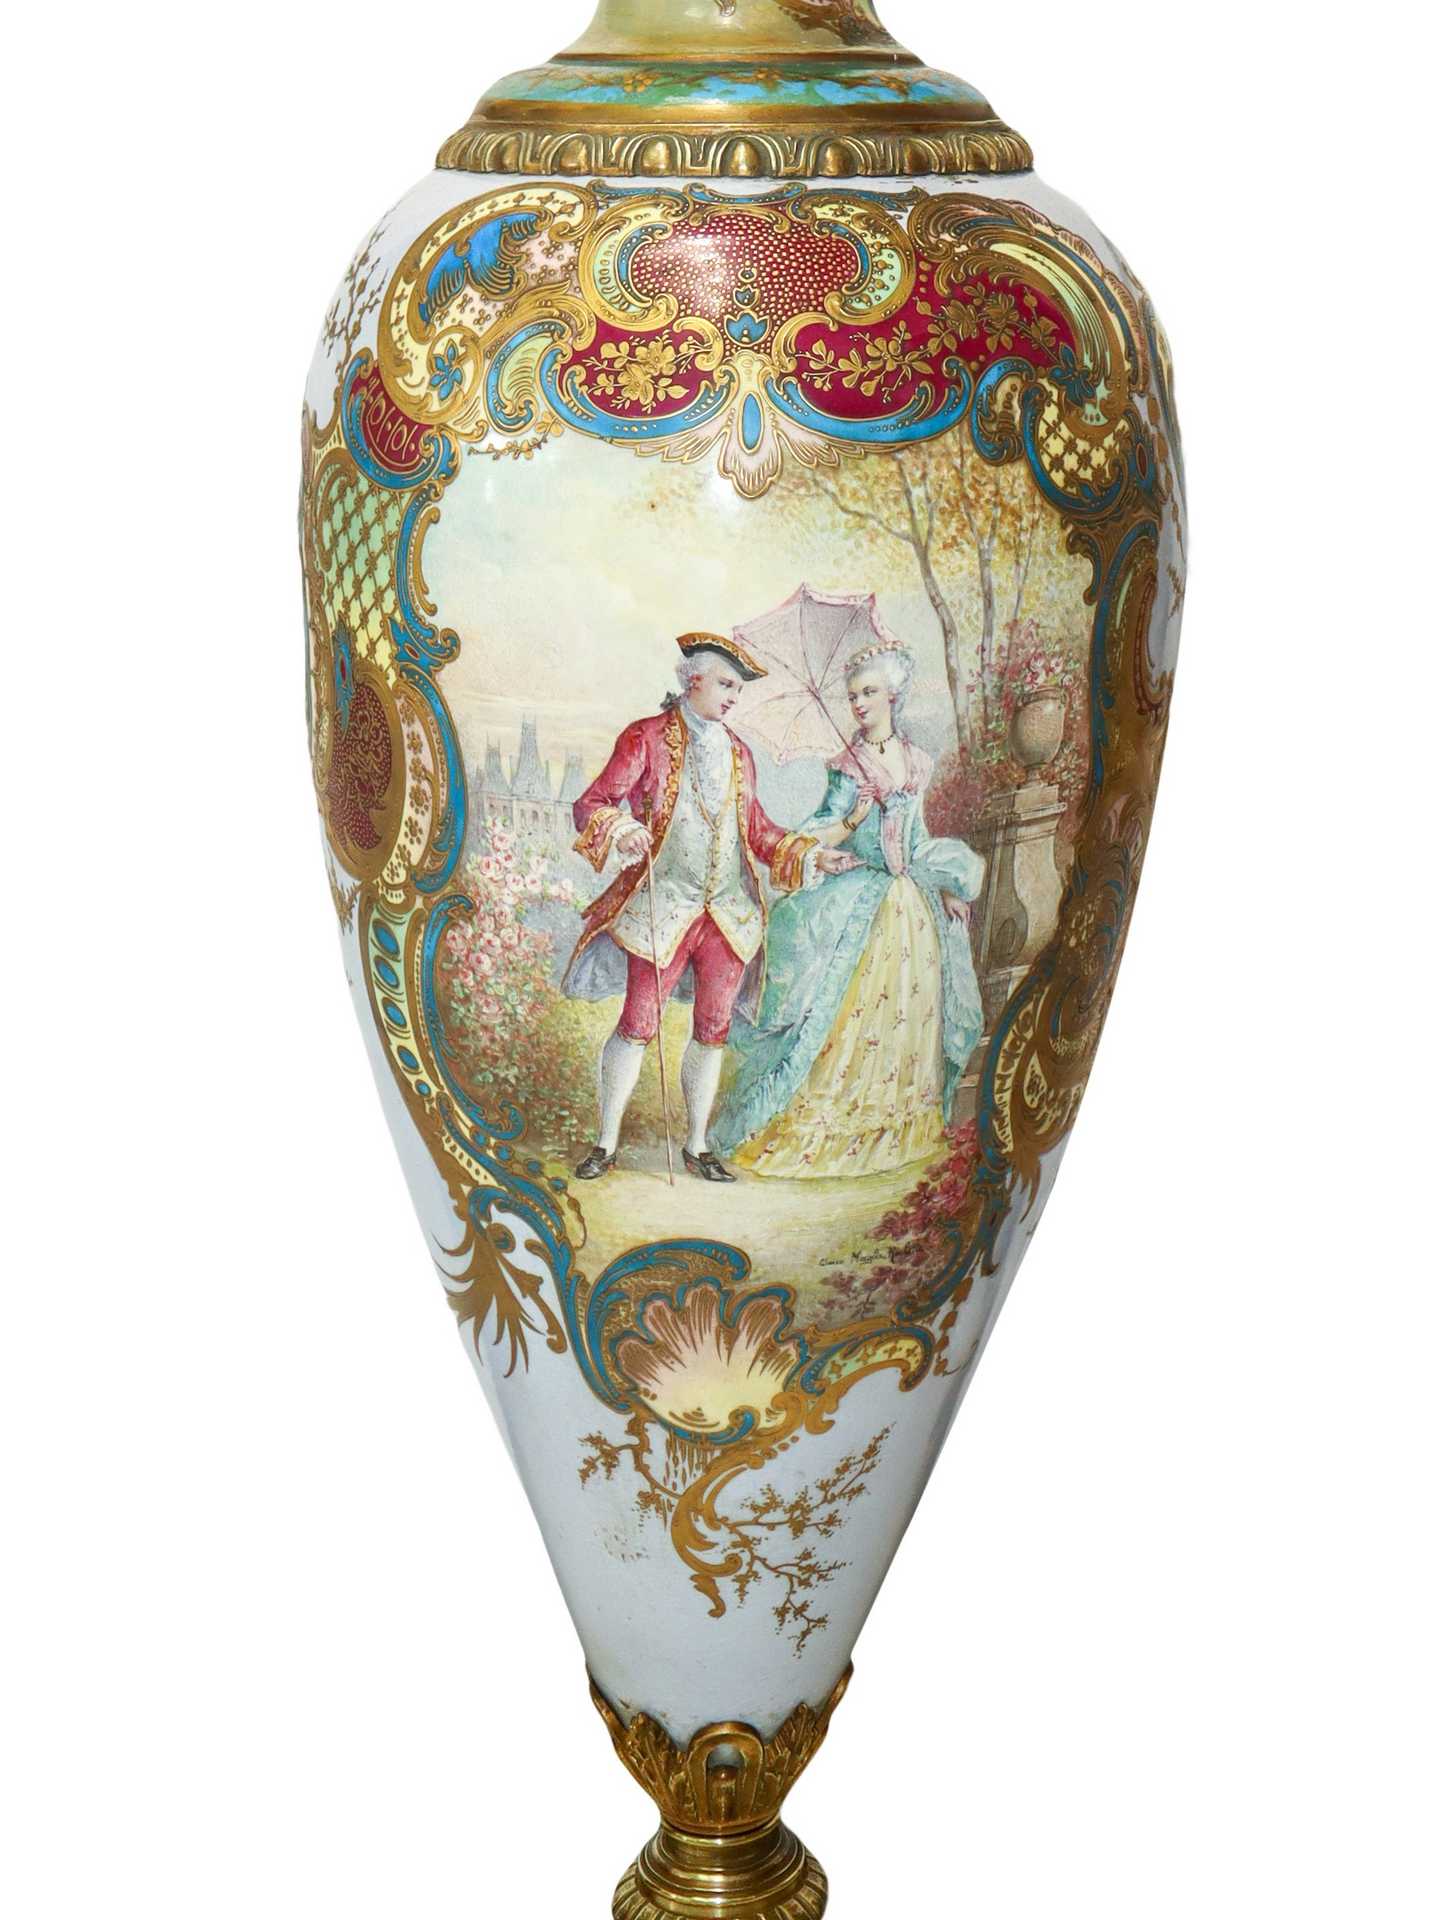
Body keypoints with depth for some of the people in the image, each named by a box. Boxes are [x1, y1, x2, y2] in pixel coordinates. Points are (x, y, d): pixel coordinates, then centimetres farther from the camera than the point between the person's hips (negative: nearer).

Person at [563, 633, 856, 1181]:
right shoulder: (646, 738, -1)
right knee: (639, 1024, -5)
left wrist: (811, 854, 8)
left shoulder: (736, 752, 15)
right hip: (662, 908, -5)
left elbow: (757, 828, 19)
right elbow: (592, 803, -9)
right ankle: (606, 1144, 6)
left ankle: (697, 1146, 17)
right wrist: (620, 829, -30)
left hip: (729, 910, 5)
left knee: (713, 1029, 6)